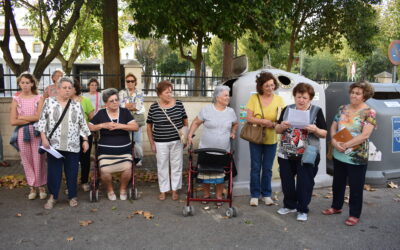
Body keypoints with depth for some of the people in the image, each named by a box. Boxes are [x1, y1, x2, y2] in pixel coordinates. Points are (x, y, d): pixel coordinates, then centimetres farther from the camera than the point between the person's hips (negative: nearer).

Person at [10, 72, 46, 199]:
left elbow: (39, 116, -10)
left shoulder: (38, 98, 2)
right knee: (27, 160, 7)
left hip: (36, 132, -2)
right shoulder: (16, 99, 6)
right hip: (22, 133, 2)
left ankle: (41, 186, 13)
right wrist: (31, 119, -6)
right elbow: (13, 121, -1)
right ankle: (32, 187, 18)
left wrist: (21, 117, -4)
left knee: (38, 160, 1)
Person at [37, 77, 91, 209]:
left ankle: (72, 196, 20)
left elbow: (83, 124, 9)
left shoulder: (77, 105, 8)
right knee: (53, 170, 4)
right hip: (53, 144, -1)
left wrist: (85, 140, 4)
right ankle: (53, 196, 18)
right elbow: (42, 121, 2)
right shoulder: (49, 102, 3)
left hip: (73, 145, 1)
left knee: (72, 171, 6)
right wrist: (44, 138, -7)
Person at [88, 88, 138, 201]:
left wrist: (120, 126, -17)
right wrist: (103, 125, -11)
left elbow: (135, 127, -3)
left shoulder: (125, 112, 5)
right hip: (106, 151, 0)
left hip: (124, 150, 0)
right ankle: (110, 189, 10)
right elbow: (89, 127, 4)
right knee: (105, 171, -22)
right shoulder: (101, 113, 4)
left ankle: (123, 189, 7)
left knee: (128, 168, -23)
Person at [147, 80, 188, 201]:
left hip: (177, 141, 1)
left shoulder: (178, 104, -3)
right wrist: (152, 143, 1)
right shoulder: (154, 107, -5)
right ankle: (163, 190, 25)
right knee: (162, 166, 10)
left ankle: (175, 189, 25)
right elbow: (149, 126, 3)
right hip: (160, 143, -1)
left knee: (177, 165, 9)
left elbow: (185, 121, 7)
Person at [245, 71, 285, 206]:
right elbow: (249, 118, -9)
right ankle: (254, 195, 18)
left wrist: (274, 124, -23)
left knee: (267, 169, 11)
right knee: (255, 168, 6)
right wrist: (265, 121, -22)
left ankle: (266, 194, 25)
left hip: (271, 139, 1)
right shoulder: (254, 98, -4)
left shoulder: (279, 99, -1)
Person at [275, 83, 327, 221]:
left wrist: (315, 129, -21)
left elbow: (324, 133, -1)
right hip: (286, 154, 3)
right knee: (286, 181, 12)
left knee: (305, 183, 3)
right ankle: (289, 205, 32)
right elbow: (277, 130, 9)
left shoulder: (317, 111, -1)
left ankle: (302, 210, 21)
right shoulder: (287, 109, 5)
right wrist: (282, 126, -13)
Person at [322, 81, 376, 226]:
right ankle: (336, 207, 39)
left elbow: (365, 135, -18)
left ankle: (354, 215, 22)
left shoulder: (369, 113, -10)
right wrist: (334, 141, -11)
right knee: (337, 183, 20)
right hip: (338, 155, 6)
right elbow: (333, 127, 8)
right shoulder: (343, 109, 6)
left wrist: (345, 145, -20)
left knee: (356, 187, 7)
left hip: (357, 157, -5)